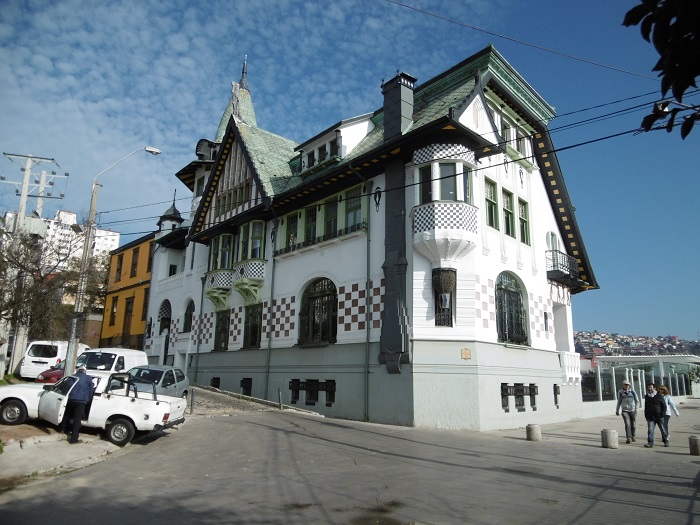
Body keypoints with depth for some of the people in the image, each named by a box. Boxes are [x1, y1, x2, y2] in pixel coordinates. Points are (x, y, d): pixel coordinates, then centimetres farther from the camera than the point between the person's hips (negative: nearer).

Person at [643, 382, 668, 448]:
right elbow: (646, 407, 16)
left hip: (659, 416, -2)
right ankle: (650, 443, -9)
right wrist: (646, 416, 11)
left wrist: (662, 414, -10)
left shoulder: (659, 396, -3)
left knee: (662, 429, 10)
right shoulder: (646, 397, 9)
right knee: (650, 430, -7)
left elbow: (664, 406, -1)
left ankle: (665, 441, 28)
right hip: (650, 417, 2)